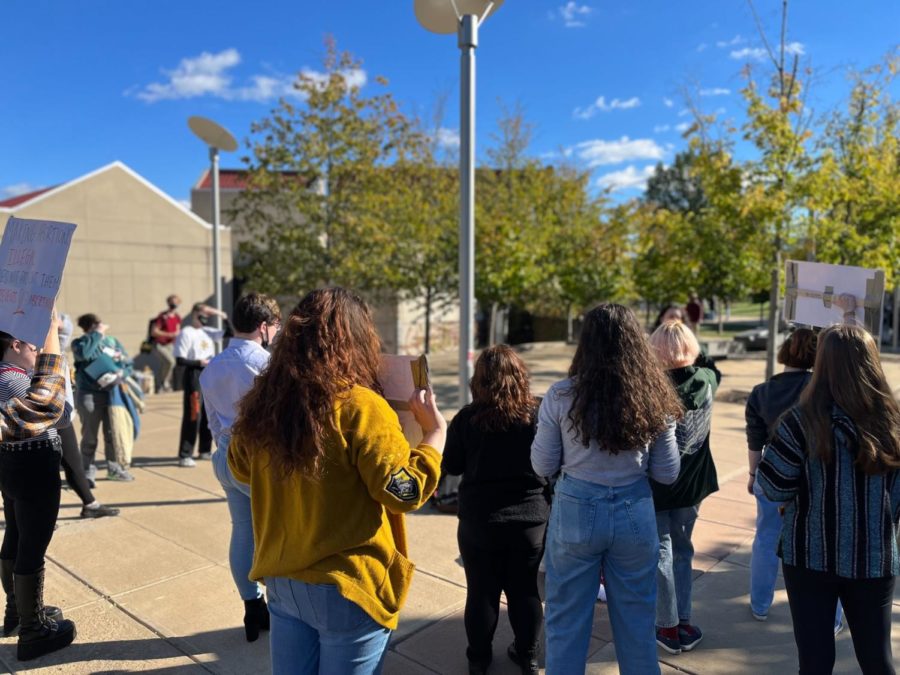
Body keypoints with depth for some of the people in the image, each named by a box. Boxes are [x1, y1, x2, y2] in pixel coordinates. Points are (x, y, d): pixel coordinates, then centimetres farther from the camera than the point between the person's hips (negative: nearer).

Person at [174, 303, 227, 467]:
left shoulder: (208, 331, 12)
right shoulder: (186, 333, -8)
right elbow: (180, 360, -12)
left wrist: (224, 316, 2)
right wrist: (199, 362, -17)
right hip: (194, 376, -7)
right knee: (193, 416, -8)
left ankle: (205, 450, 26)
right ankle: (184, 455, -3)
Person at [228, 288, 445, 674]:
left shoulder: (265, 402, -2)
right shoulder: (360, 407, -21)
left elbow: (241, 468, 15)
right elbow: (405, 492, -20)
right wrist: (435, 430, -11)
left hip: (281, 579, 6)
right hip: (346, 586, -6)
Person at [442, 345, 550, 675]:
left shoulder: (467, 418, -13)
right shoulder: (539, 414, -10)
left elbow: (451, 466, -3)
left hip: (479, 521, -1)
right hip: (531, 519, 2)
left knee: (481, 591, 14)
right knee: (525, 589, 18)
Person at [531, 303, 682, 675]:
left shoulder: (561, 395, -12)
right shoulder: (655, 398, -6)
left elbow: (543, 467, -4)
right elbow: (668, 473, 0)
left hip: (577, 511, -2)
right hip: (635, 514, 2)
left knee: (566, 620, 15)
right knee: (637, 620, 20)